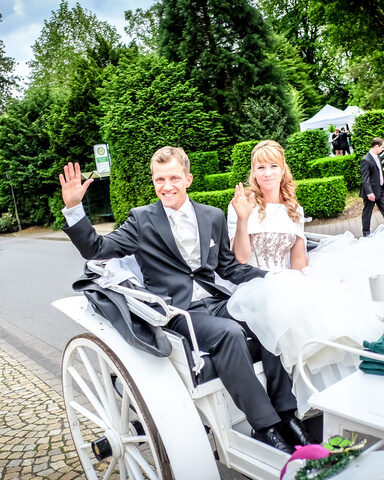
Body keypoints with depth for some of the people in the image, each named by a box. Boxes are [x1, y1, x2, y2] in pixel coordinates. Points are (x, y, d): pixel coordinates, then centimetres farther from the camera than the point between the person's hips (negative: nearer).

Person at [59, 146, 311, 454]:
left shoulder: (213, 217, 14)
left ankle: (285, 412, -12)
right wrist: (73, 207, -11)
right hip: (178, 312, -4)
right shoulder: (142, 220, 5)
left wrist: (268, 277, 4)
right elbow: (96, 249, 0)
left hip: (215, 301, 4)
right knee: (229, 332, -31)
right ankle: (264, 426, -21)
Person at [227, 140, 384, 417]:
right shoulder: (242, 205, 2)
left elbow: (298, 261, 11)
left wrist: (300, 280, -11)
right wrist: (242, 219, -18)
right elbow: (240, 258, -6)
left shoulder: (295, 211, 16)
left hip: (287, 284, 5)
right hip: (254, 287, -4)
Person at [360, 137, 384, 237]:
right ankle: (366, 233, 19)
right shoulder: (365, 160, -19)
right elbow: (365, 179, -21)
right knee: (367, 212, 6)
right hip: (372, 192, -8)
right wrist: (369, 193, -25)